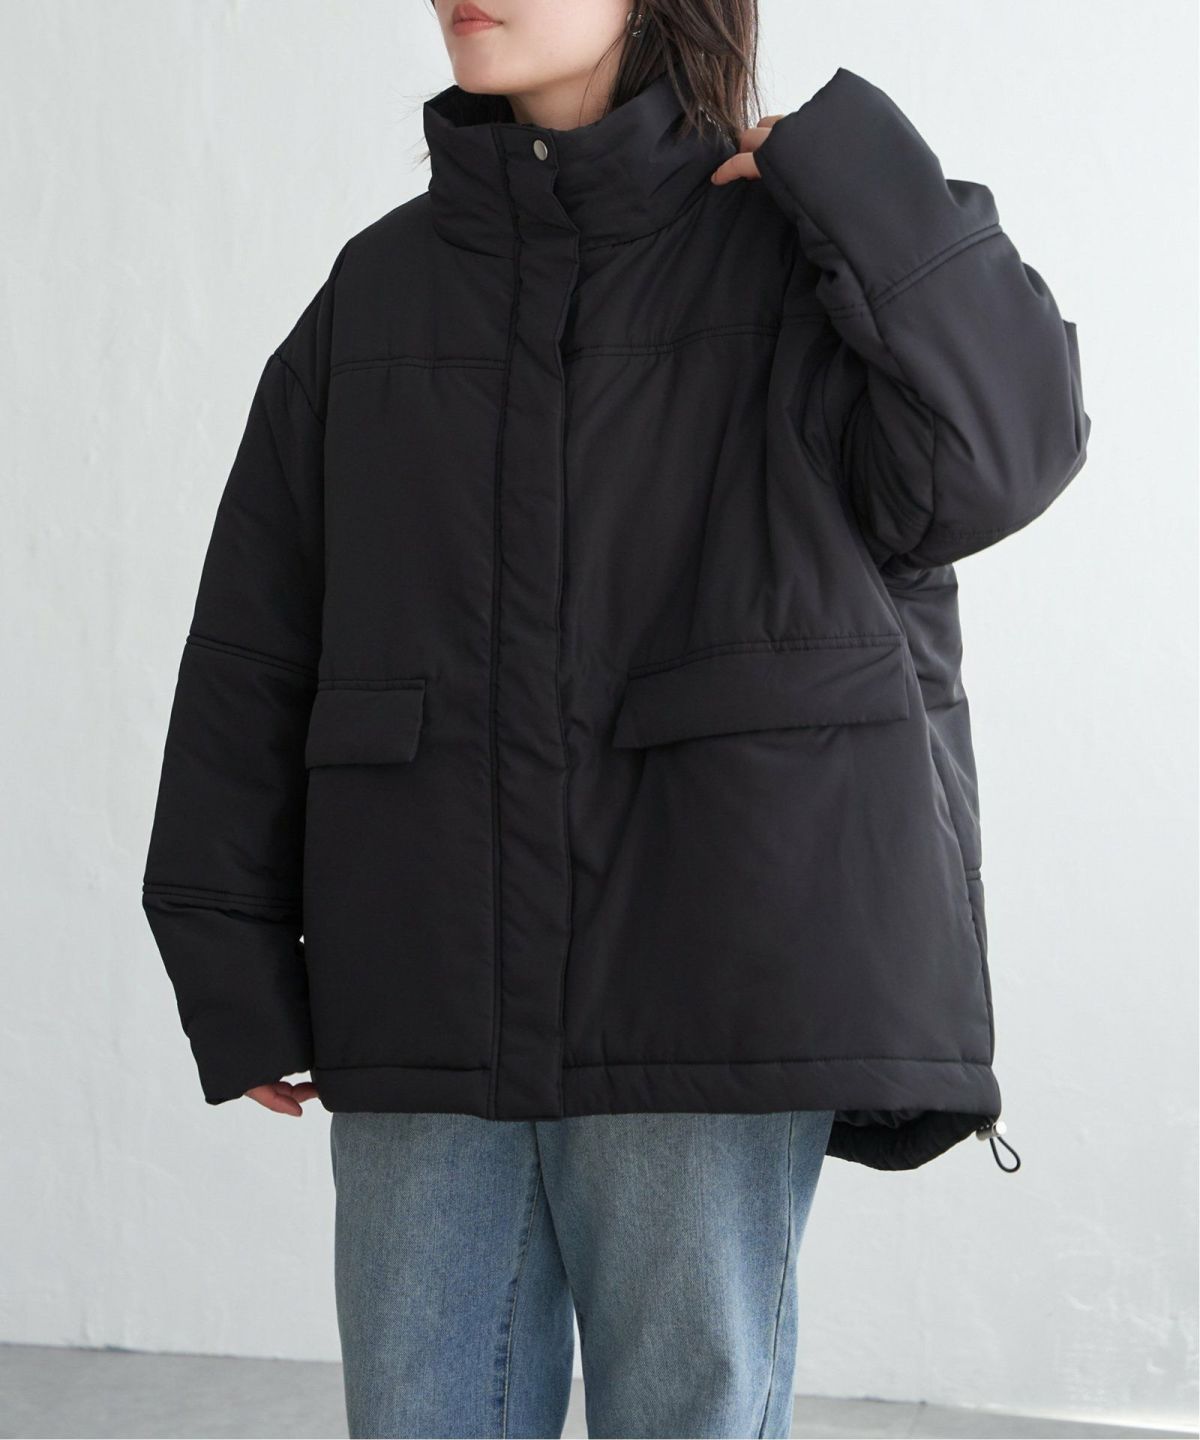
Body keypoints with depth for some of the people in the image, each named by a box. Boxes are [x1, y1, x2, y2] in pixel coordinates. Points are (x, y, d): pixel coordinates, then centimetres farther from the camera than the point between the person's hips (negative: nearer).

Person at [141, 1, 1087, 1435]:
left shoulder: (798, 254, 4)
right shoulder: (378, 291, 12)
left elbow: (998, 455, -13)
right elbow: (251, 644, 12)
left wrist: (849, 166, -11)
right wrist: (234, 969, 7)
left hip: (706, 988, -3)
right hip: (423, 1005, 3)